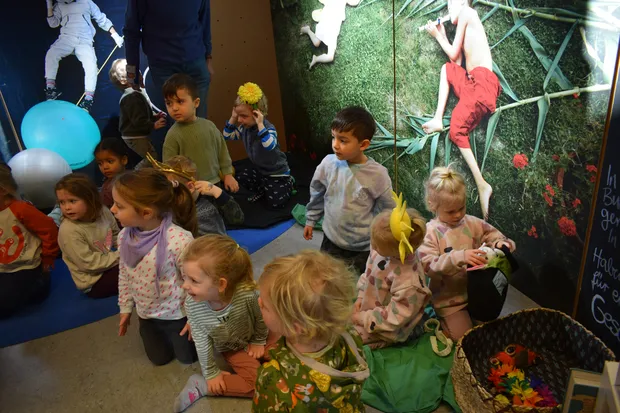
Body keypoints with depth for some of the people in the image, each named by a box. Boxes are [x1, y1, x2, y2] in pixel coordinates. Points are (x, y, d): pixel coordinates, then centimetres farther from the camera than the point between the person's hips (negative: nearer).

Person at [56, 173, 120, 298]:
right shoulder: (68, 231, -26)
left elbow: (116, 236, 8)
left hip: (110, 263, 7)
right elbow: (88, 263, -24)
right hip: (93, 281, -7)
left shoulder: (103, 211, -8)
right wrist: (119, 256, -20)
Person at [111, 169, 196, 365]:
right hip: (146, 314, 5)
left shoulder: (179, 240, -35)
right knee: (160, 358, 24)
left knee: (187, 356, 16)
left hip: (178, 313, -5)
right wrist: (125, 308, 11)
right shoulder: (124, 237, -14)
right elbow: (124, 275, 3)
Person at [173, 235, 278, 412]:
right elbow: (202, 342, -16)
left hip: (255, 339, 1)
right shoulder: (192, 306, -33)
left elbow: (260, 319, -16)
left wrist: (259, 341, 0)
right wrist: (211, 374, -6)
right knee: (260, 384, -13)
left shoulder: (248, 294, -40)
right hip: (232, 349, -1)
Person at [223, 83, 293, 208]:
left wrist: (260, 125, -48)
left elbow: (270, 146, -47)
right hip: (258, 169, 7)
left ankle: (288, 184, 20)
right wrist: (233, 118, -8)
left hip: (277, 173, -7)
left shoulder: (268, 128, -28)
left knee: (275, 203, -11)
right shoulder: (244, 127, -5)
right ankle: (262, 190, 17)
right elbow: (227, 136, 4)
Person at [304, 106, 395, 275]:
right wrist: (311, 220, 13)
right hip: (332, 240, 3)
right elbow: (317, 194, 4)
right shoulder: (328, 163, -14)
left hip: (364, 247, -2)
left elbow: (388, 211, -8)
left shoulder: (377, 174, -21)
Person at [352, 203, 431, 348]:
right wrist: (361, 297, -1)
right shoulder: (383, 250, -16)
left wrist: (364, 319, -20)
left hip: (382, 329, -7)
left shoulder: (409, 280, -38)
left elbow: (395, 316, -28)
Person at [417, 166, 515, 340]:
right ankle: (442, 320, 20)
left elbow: (493, 235, 7)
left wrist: (501, 243, -18)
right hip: (449, 297, -5)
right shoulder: (429, 232, -17)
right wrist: (459, 257, -40)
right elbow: (429, 265, -26)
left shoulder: (472, 223, -2)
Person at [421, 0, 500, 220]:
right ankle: (438, 119, 3)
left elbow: (453, 54, 3)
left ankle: (482, 184, -19)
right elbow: (457, 62, 25)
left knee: (456, 129, -16)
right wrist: (443, 36, 29)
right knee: (447, 68, 20)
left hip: (482, 82, -9)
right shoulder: (465, 28, 28)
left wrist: (436, 35, 18)